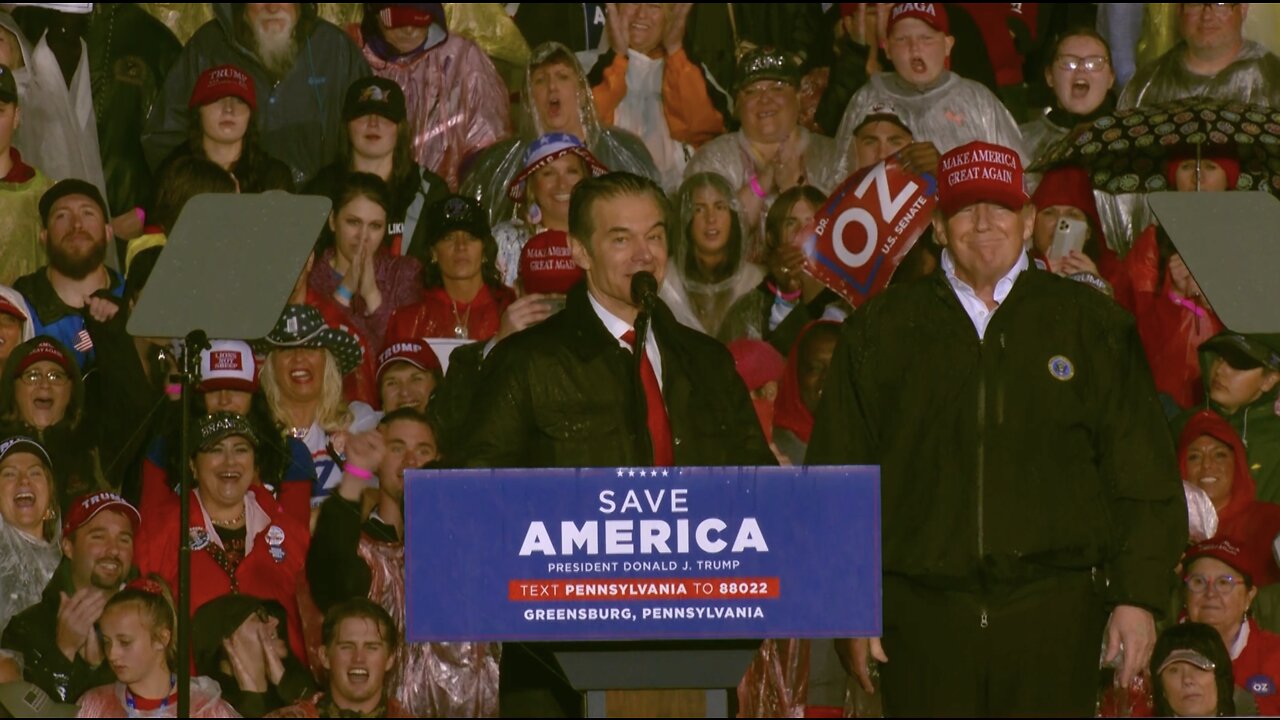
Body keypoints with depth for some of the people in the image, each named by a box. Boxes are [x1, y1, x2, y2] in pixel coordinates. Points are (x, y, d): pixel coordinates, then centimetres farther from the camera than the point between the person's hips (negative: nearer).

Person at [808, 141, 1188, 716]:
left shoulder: (1092, 325, 10)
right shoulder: (879, 332, 11)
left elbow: (1142, 478, 9)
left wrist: (1138, 596, 1)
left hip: (1053, 609, -1)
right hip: (923, 612, 1)